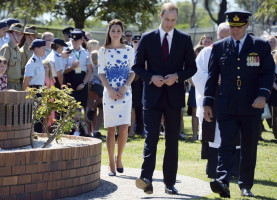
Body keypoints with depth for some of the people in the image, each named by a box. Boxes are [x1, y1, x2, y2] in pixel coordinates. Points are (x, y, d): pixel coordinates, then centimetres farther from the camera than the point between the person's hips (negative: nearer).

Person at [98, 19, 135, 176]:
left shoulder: (129, 50, 9)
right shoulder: (103, 51, 6)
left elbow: (132, 72, 8)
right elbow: (101, 73, 3)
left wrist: (125, 87, -8)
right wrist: (110, 89, -10)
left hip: (125, 92, 1)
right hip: (109, 92, -1)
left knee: (124, 127, -10)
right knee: (111, 129, -1)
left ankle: (119, 157, 10)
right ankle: (112, 165, 4)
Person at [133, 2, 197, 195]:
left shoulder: (185, 40, 5)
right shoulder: (147, 38, 3)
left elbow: (191, 67, 7)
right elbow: (137, 65, 6)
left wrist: (177, 76, -11)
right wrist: (151, 78, -11)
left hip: (174, 96, 1)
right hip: (153, 95, -1)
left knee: (172, 141, 6)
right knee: (151, 137, -13)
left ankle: (170, 183, 12)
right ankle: (147, 179, -22)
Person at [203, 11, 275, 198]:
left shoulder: (261, 46, 4)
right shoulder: (219, 47, 8)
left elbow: (269, 72, 0)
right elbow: (212, 76, 10)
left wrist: (263, 95, -17)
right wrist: (207, 103, 4)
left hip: (252, 106, 0)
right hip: (227, 107, 0)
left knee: (249, 148, 7)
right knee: (227, 145, -12)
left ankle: (246, 185, 18)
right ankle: (223, 183, -25)